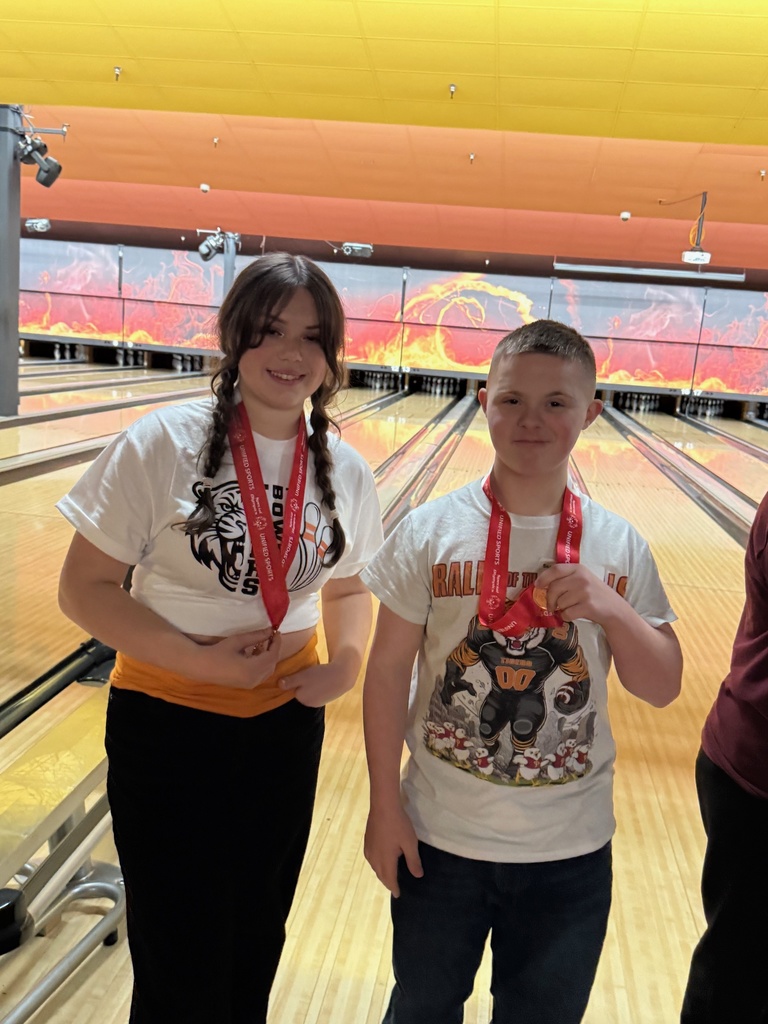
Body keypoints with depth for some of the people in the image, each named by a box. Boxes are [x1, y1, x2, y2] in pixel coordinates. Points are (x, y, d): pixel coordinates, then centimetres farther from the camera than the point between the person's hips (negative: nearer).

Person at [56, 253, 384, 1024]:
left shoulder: (344, 471, -4)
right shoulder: (162, 444, -16)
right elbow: (83, 589, -13)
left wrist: (346, 658, -9)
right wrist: (197, 659, -21)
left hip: (287, 723, 4)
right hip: (168, 726, -3)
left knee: (256, 946, 22)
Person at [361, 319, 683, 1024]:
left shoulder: (619, 547, -8)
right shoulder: (431, 532, -13)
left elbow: (663, 690, -4)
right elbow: (388, 672, -7)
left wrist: (612, 609, -22)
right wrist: (385, 805, -5)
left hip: (571, 852, 1)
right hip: (439, 839, -1)